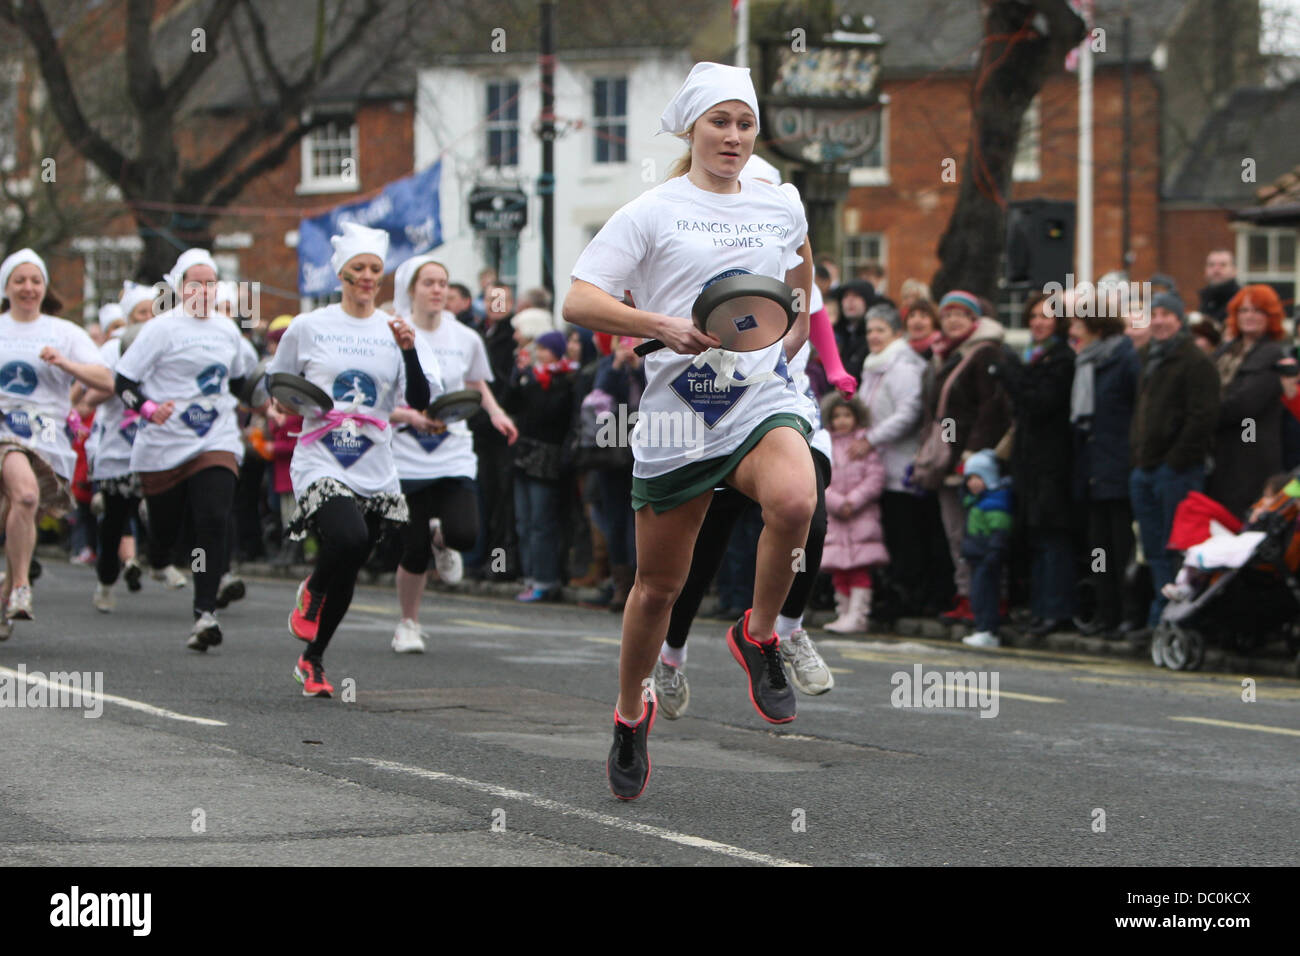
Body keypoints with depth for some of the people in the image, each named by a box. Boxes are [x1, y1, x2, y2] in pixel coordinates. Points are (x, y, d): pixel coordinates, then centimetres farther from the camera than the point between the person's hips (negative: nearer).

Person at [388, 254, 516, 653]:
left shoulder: (465, 339, 5)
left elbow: (478, 384, 22)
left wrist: (495, 412, 3)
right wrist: (409, 416, -21)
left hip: (454, 454, 2)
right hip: (407, 458, -2)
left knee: (465, 534, -18)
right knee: (414, 551, -3)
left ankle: (440, 538, 20)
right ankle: (409, 625, 21)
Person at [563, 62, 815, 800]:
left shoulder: (782, 205, 11)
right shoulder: (652, 212, 0)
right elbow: (579, 302, -8)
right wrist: (661, 326, -21)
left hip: (764, 403, 1)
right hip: (677, 415, -1)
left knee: (795, 503, -32)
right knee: (659, 585, 7)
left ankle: (759, 635, -6)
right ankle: (632, 712, 33)